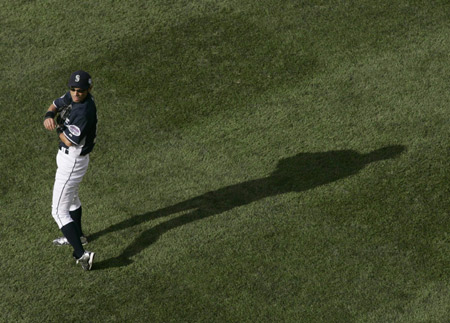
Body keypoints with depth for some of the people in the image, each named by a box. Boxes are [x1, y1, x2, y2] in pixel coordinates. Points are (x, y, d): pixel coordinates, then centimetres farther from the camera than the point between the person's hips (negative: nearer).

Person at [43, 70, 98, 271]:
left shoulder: (85, 111, -31)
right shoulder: (74, 96, -5)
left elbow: (69, 141, -29)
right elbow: (57, 105, 7)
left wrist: (57, 128, -12)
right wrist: (49, 115, -15)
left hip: (72, 162, -10)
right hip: (68, 158, 10)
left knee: (59, 211, -8)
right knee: (70, 196, 31)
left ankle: (81, 254, -13)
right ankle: (77, 236, 51)